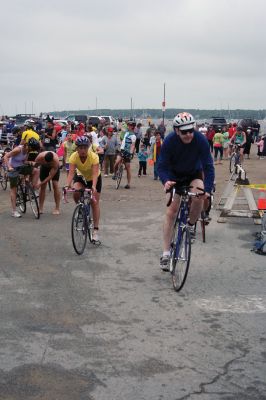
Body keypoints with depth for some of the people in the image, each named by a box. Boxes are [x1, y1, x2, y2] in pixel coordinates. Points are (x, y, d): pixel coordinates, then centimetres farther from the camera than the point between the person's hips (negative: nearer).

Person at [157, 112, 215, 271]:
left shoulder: (201, 140, -28)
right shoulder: (169, 141, -26)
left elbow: (208, 166, -26)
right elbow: (162, 166, -22)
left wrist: (208, 189, -38)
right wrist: (165, 181, -43)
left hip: (194, 174, 0)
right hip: (175, 175, 0)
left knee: (198, 197, -30)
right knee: (172, 211, -7)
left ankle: (191, 225, 2)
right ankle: (166, 252, 0)